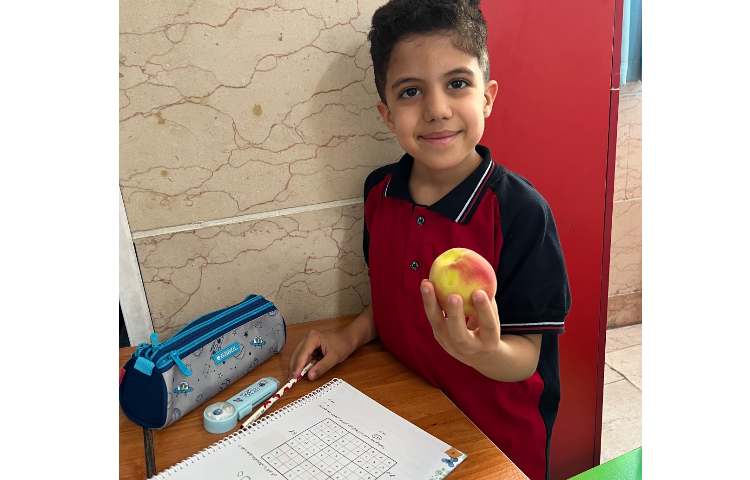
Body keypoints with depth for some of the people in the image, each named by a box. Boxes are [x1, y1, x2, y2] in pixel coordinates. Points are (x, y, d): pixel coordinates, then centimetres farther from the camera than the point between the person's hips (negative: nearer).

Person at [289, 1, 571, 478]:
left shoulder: (521, 211, -24)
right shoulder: (379, 191, -8)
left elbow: (525, 359, -20)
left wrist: (483, 352, -39)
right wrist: (352, 335, -7)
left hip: (497, 434, -4)